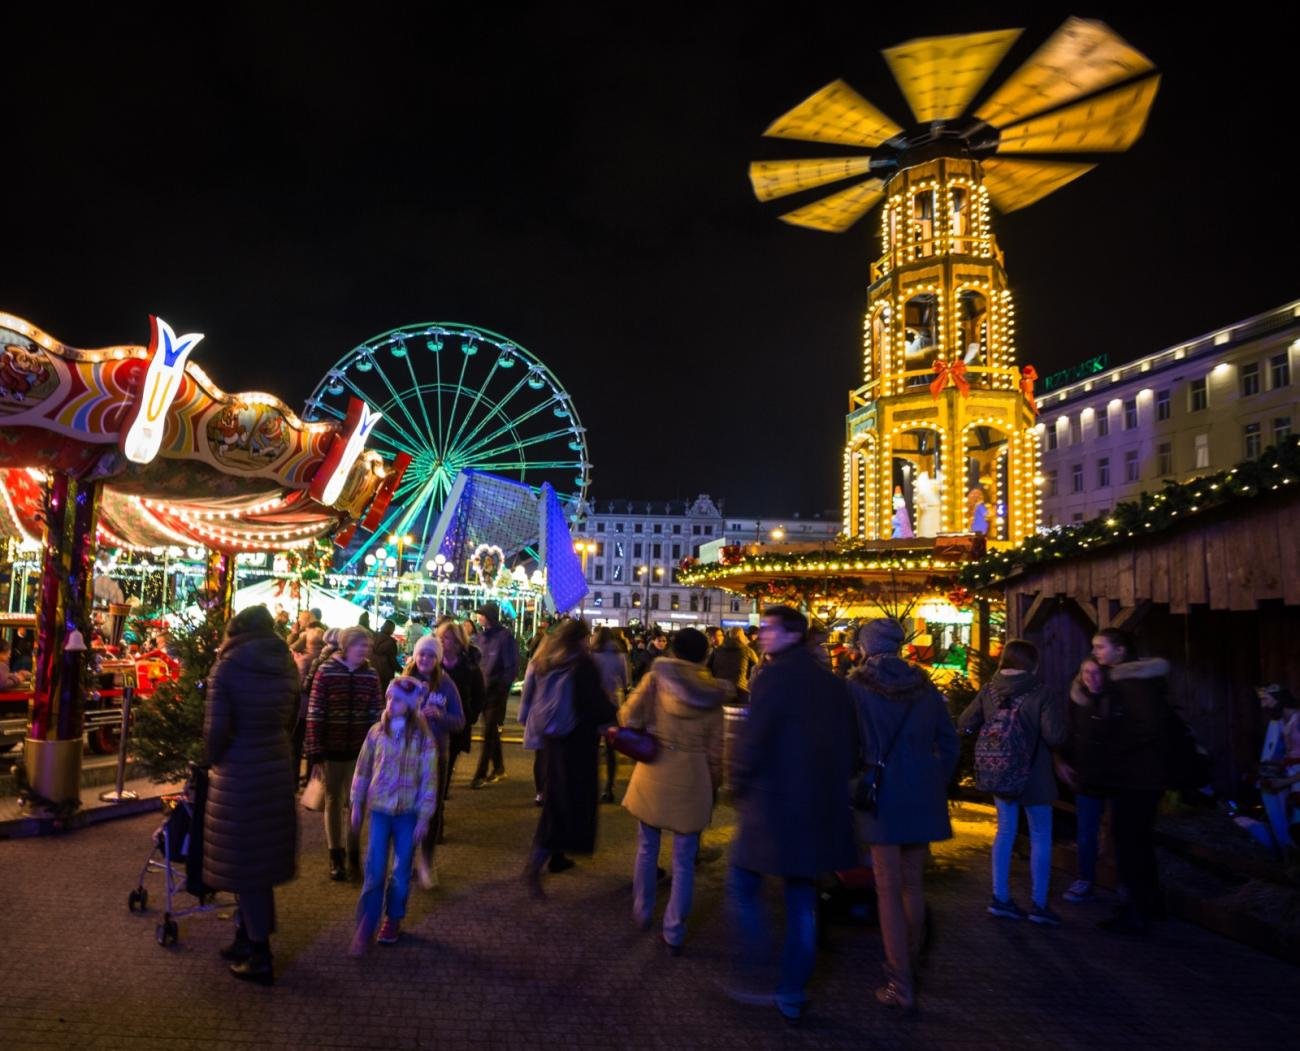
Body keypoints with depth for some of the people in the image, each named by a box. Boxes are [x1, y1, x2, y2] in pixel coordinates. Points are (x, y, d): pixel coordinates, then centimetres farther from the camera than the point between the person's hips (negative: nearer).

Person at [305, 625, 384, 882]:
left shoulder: (370, 675, -2)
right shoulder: (326, 671, -9)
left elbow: (377, 714, 1)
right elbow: (314, 713, -8)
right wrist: (315, 750, -10)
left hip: (359, 749, 1)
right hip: (331, 748, -1)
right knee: (333, 801, 12)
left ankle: (353, 855, 21)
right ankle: (336, 857, 25)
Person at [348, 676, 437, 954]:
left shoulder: (423, 738, -11)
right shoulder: (376, 732, -4)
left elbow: (429, 779, -8)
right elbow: (363, 770, 6)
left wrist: (424, 817, -8)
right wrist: (356, 805, 7)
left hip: (408, 812, -1)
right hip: (379, 809, 1)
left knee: (402, 869, 11)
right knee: (374, 870, -2)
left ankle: (394, 919, 29)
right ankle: (365, 927, 9)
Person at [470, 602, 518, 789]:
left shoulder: (504, 636, -11)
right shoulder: (482, 635, 9)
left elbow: (512, 666, -10)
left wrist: (502, 686, -15)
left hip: (497, 691, -7)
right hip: (483, 689, 7)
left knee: (489, 732, -5)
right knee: (492, 731, 15)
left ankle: (481, 774, -2)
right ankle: (498, 768, 26)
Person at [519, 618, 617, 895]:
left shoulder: (541, 662, 5)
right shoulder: (582, 664, -15)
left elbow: (529, 700, 11)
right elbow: (596, 704, -16)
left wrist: (534, 725, 22)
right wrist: (616, 715, 2)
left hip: (548, 736, 7)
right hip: (574, 737, -7)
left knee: (555, 793, 21)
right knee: (569, 797, -2)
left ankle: (556, 856, 30)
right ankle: (536, 863, -9)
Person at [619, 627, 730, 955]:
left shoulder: (657, 678, -5)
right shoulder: (713, 694, 1)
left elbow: (628, 715, -11)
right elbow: (714, 749, 2)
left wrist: (643, 737, 8)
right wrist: (715, 782, 13)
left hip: (653, 773, 0)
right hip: (692, 778, 0)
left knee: (647, 848, 19)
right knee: (684, 861, 9)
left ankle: (643, 913, 33)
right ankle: (674, 933, 13)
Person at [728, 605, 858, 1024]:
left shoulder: (774, 677, -15)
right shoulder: (833, 682, 6)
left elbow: (753, 742, -18)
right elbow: (850, 746, 11)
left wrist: (739, 787, -2)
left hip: (773, 805, -7)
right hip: (820, 809, 7)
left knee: (743, 886, 11)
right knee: (802, 899, 16)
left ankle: (757, 977, 8)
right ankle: (792, 996, 24)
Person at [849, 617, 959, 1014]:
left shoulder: (857, 687, -7)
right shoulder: (924, 686, 5)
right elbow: (948, 743, 8)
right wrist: (938, 786, 16)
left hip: (882, 797, -4)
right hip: (923, 796, 5)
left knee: (889, 889, 2)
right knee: (913, 882, 18)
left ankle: (900, 986, 6)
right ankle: (909, 965, 32)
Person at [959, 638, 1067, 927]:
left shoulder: (988, 691, -4)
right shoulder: (1041, 694, -16)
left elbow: (964, 725, -2)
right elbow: (1055, 737, -20)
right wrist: (1064, 724, 0)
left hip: (999, 774, 4)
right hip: (1032, 777, -4)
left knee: (1005, 831, 16)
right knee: (1040, 837, 10)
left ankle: (1000, 898, 20)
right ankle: (1039, 905, 16)